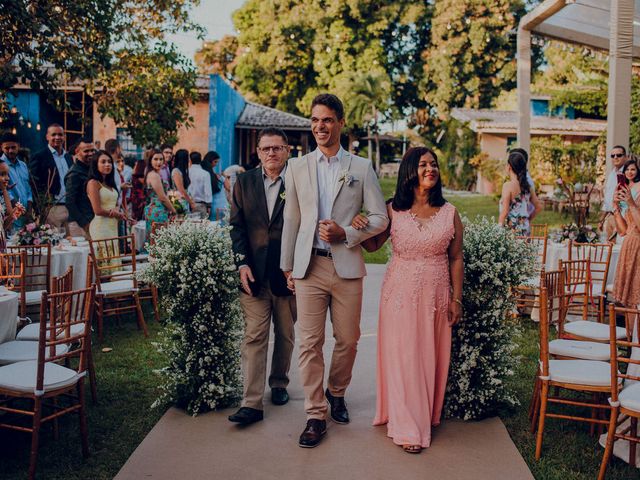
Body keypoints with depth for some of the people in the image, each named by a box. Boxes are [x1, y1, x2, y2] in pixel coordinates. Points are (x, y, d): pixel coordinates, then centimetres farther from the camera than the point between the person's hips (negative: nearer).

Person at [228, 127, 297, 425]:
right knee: (254, 338, -2)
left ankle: (279, 383, 35)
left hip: (288, 273, -1)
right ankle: (252, 403, -1)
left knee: (285, 335, 14)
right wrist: (242, 263, -5)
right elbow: (237, 225, 5)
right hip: (254, 274, 1)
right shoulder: (244, 183, 6)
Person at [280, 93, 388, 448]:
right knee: (309, 343, -1)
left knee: (348, 340, 10)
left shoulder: (362, 168, 5)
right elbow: (291, 220, 10)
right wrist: (287, 266, 10)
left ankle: (336, 394, 35)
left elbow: (380, 218, 3)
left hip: (347, 266, 0)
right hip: (308, 266, 0)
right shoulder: (297, 167, 8)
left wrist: (346, 233, -12)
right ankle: (316, 416, 9)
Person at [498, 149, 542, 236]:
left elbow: (504, 212, -16)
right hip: (525, 230, 7)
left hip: (511, 229, -7)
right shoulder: (527, 186, 8)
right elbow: (539, 207, 15)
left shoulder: (508, 185, -12)